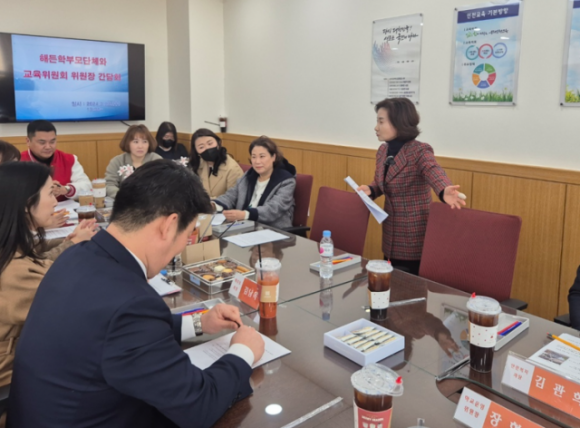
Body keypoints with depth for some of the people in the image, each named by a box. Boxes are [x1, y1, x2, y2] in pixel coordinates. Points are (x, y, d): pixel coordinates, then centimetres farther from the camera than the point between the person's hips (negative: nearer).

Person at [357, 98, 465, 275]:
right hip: (391, 235, 7)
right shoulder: (382, 150, 5)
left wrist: (444, 191, -58)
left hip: (415, 236, -7)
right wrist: (370, 190, -8)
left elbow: (434, 172, -35)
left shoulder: (419, 151, -17)